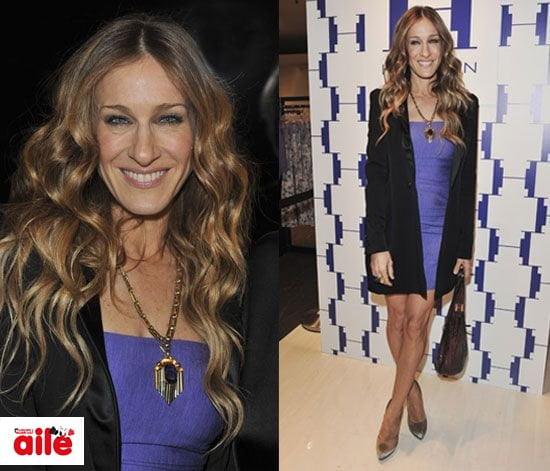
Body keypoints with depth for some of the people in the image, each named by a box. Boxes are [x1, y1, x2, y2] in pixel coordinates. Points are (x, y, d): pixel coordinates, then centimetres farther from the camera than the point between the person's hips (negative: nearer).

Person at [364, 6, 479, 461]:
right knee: (398, 317, 9)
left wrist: (464, 246, 2)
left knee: (418, 320, 5)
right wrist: (377, 245, -11)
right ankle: (412, 389, 35)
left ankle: (394, 409, 22)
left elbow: (467, 182, 4)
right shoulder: (385, 104, -3)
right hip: (398, 230, -1)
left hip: (441, 232, 1)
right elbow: (376, 178, -6)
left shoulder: (463, 106, 1)